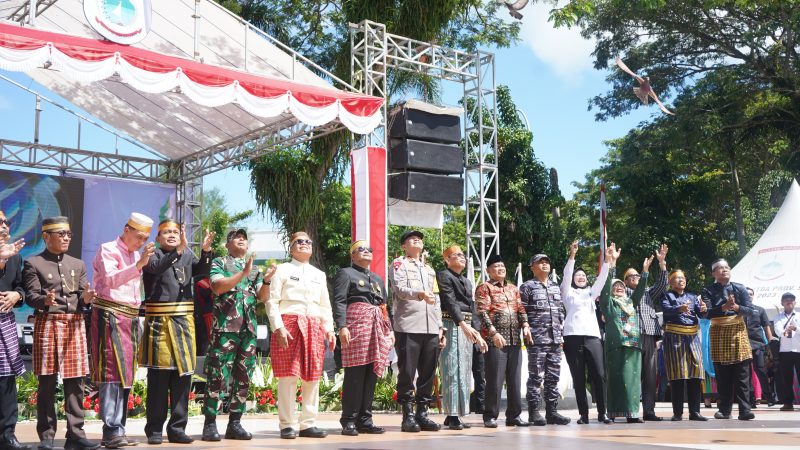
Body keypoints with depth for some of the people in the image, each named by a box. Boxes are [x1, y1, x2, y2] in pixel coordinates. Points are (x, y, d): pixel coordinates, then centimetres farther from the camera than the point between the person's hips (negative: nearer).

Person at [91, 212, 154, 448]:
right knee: (113, 372, -13)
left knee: (124, 373, 7)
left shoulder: (136, 255, 17)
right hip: (110, 316, -8)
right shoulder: (108, 250, -6)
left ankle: (117, 430, 11)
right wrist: (139, 264, -34)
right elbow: (110, 279, -24)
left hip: (130, 318, 8)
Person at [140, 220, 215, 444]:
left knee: (183, 375, 5)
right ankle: (154, 429, 6)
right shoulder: (153, 255, 3)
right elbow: (156, 268, -20)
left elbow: (201, 271, -4)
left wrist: (206, 251, -20)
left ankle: (177, 428, 12)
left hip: (184, 321, 4)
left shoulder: (187, 254, 14)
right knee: (158, 377, -2)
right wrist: (178, 250, -33)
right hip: (159, 321, -4)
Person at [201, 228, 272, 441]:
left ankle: (234, 423, 11)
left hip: (249, 328, 5)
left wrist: (266, 280, -6)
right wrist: (243, 273, -16)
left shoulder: (254, 268, 20)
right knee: (218, 375, -9)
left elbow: (261, 297, 13)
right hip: (225, 327, -5)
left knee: (243, 377, 5)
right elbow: (218, 287, -11)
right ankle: (210, 424, -4)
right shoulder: (219, 262, 6)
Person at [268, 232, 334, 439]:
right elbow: (272, 301, -2)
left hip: (314, 328, 5)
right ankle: (286, 425, 0)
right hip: (289, 325, -5)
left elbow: (325, 306, 20)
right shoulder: (283, 269, 5)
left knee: (312, 377, 3)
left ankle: (308, 424, 10)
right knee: (288, 376, -5)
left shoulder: (319, 274, 20)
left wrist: (329, 329, 7)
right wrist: (278, 327, -14)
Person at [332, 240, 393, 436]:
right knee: (354, 374, -10)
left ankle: (364, 419, 7)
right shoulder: (346, 273, 6)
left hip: (377, 328, 7)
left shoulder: (378, 279, 27)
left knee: (371, 375, 3)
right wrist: (342, 326, -17)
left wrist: (390, 330, 16)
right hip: (357, 323, -7)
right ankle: (349, 421, -7)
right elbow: (339, 301, -5)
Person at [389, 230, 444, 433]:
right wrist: (420, 294, -29)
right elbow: (399, 289, -11)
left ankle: (422, 413, 11)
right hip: (408, 327, -6)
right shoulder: (399, 264, 7)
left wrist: (440, 327, 15)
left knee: (428, 373, 5)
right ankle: (407, 416, 0)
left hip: (431, 329, 6)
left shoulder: (430, 269, 26)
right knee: (407, 372, -6)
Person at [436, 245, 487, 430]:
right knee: (452, 371, -10)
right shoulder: (444, 276, -3)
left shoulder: (466, 281, 23)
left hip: (466, 327, 9)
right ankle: (452, 416, -9)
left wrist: (477, 334, 16)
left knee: (464, 372, 7)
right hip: (451, 325, -9)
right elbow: (450, 302, -16)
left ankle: (454, 415, 12)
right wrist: (463, 324, -27)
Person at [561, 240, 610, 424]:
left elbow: (601, 279, 10)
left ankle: (602, 413, 0)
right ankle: (583, 414, 3)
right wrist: (572, 256, -14)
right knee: (578, 378, -2)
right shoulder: (568, 292, 13)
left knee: (599, 375, -6)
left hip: (593, 336, 3)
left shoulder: (591, 292, 23)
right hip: (573, 337, -3)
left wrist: (606, 261, -4)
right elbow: (566, 275, -2)